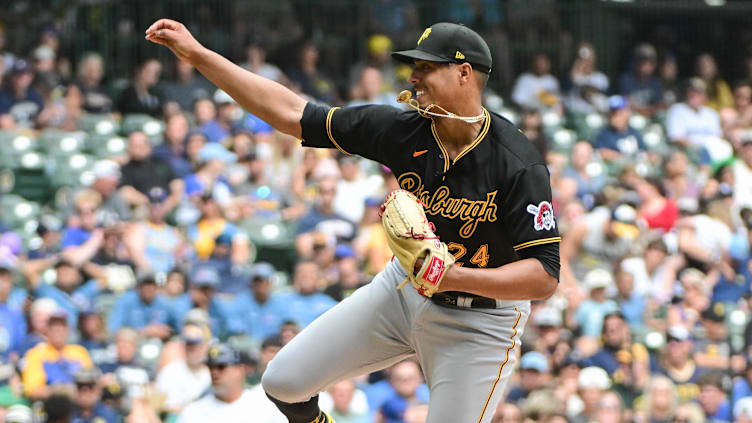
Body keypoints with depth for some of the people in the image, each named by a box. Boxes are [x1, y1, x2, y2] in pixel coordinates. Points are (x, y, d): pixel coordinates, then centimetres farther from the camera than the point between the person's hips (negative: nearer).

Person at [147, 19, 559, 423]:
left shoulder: (518, 165, -26)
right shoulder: (403, 130, -12)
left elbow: (544, 277, -27)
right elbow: (292, 114, -8)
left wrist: (454, 277, -39)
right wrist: (197, 54, -10)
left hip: (480, 319, -5)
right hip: (404, 287, 5)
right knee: (284, 381, 1)